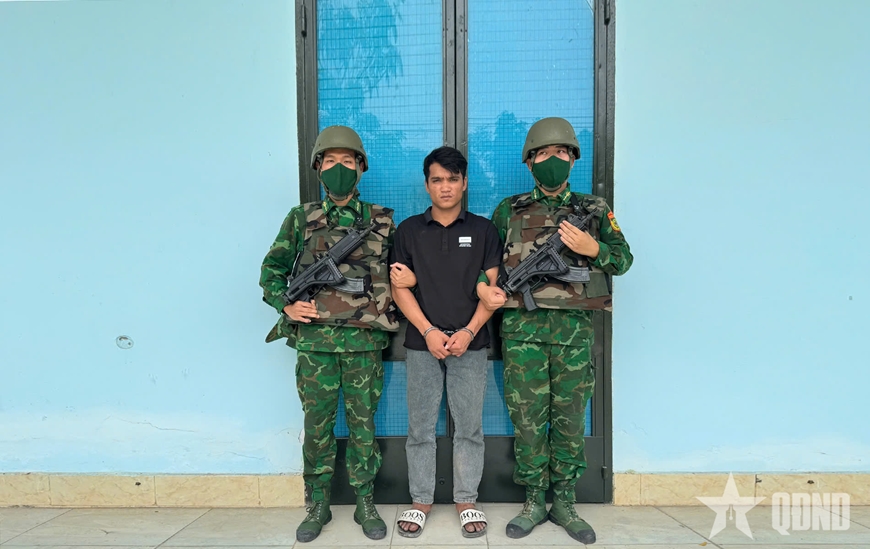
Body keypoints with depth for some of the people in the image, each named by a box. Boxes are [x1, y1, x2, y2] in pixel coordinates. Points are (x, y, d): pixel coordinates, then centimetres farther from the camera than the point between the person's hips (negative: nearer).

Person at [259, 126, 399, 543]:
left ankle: (365, 504, 23)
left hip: (364, 340, 0)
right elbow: (272, 269, 10)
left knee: (362, 423, 8)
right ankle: (318, 505, 24)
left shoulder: (381, 221, 7)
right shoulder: (300, 219, 7)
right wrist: (285, 304, -4)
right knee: (317, 424, 9)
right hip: (314, 338, 0)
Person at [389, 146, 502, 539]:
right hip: (422, 343, 1)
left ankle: (466, 500, 21)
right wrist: (428, 332, -10)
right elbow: (400, 288, 1)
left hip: (470, 343, 0)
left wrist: (469, 332, -11)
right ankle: (420, 500, 21)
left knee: (469, 427, 6)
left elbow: (491, 288, 1)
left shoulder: (483, 230, 6)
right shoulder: (409, 230, 6)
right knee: (420, 427, 7)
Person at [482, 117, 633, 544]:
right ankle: (534, 502, 20)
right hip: (522, 328, 0)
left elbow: (624, 258, 8)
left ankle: (564, 503, 23)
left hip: (574, 328, 1)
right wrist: (483, 287, -9)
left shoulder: (594, 209, 11)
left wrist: (593, 248, -11)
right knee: (527, 418, 4)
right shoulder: (508, 210, 9)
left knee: (569, 419, 8)